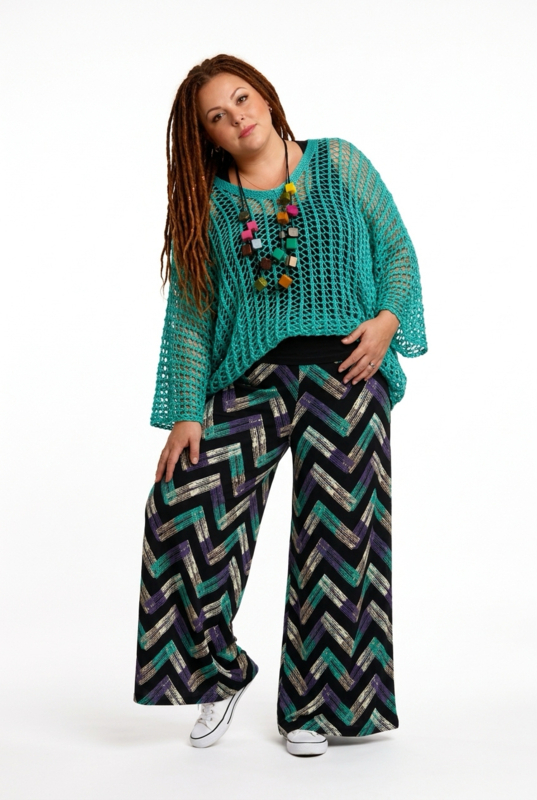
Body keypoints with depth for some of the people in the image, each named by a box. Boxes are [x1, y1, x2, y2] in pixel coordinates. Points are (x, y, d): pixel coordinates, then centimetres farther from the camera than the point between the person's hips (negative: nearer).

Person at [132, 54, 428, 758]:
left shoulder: (339, 164, 9)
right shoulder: (205, 205, 10)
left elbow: (399, 253, 11)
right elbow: (189, 315, 6)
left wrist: (389, 320, -8)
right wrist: (186, 413, -3)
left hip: (344, 370, -1)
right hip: (251, 378, 1)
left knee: (336, 538, -1)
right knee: (181, 501, -16)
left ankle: (314, 707, 17)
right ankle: (218, 672, 7)